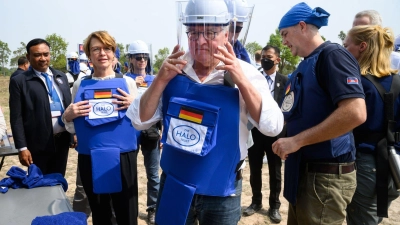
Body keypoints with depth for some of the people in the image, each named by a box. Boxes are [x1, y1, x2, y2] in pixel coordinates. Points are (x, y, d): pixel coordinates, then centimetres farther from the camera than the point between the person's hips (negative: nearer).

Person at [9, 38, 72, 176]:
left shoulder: (61, 77, 11)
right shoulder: (19, 81, -4)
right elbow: (16, 118, -7)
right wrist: (22, 147, -12)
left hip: (62, 140, 4)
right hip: (38, 144, -4)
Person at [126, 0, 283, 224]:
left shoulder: (245, 74, -10)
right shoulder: (173, 71, -5)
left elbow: (272, 127, -18)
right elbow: (139, 121, -5)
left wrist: (241, 80, -27)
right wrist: (161, 79, -19)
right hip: (174, 186, 2)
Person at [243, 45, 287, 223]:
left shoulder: (285, 81, 1)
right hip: (255, 130, 1)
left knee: (275, 171, 10)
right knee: (255, 169, 12)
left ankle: (274, 206, 26)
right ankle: (256, 202, 30)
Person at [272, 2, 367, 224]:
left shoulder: (333, 55, -13)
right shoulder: (304, 66, 14)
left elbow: (355, 113, -27)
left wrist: (297, 140, -23)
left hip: (326, 174, -9)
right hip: (303, 169, 9)